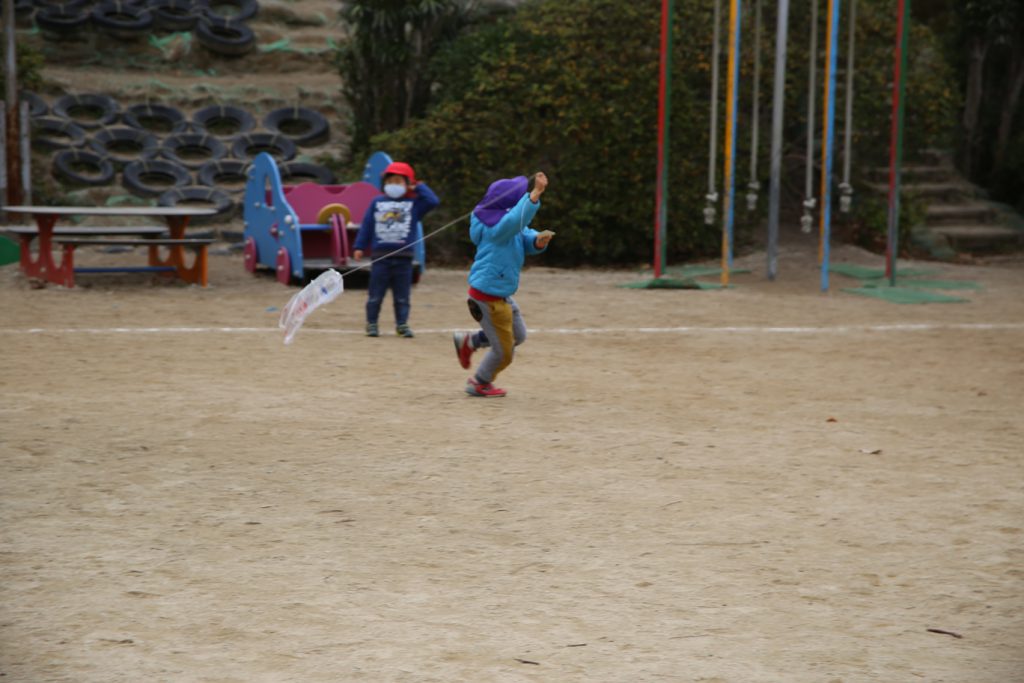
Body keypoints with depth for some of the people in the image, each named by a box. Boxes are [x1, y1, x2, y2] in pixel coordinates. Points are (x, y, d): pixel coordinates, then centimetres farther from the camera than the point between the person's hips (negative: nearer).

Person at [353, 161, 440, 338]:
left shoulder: (414, 204, 6)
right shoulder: (377, 202, 8)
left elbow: (433, 201, -7)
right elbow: (366, 225, 9)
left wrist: (419, 187, 2)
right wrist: (359, 247, 4)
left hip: (403, 258, 0)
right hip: (380, 256, 0)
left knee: (402, 296, 4)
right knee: (375, 294, 4)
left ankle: (402, 324, 12)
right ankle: (371, 323, 12)